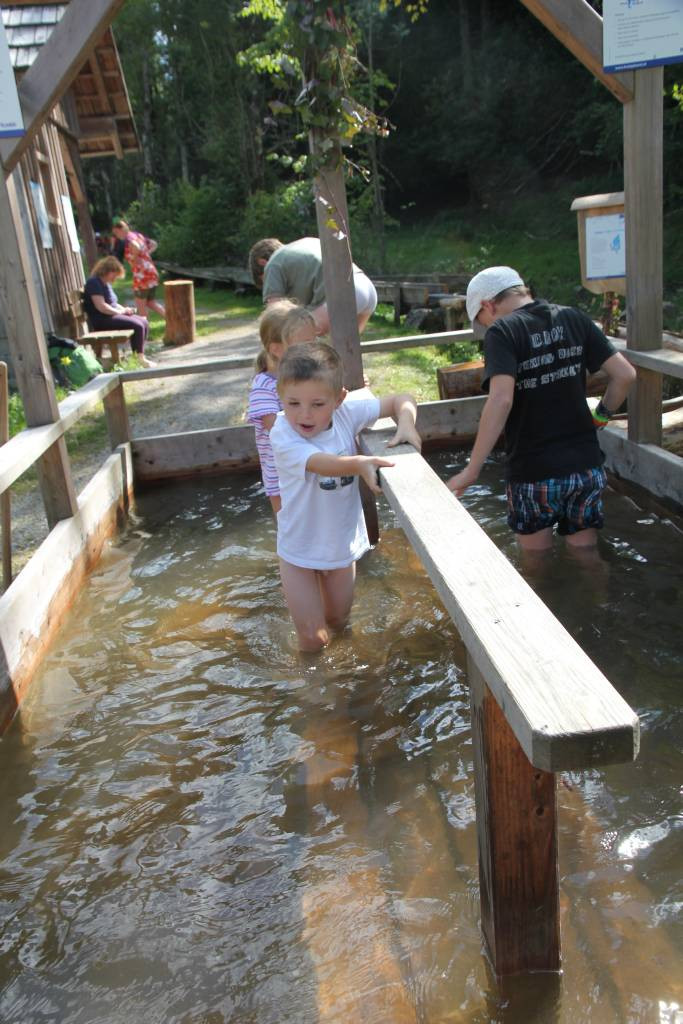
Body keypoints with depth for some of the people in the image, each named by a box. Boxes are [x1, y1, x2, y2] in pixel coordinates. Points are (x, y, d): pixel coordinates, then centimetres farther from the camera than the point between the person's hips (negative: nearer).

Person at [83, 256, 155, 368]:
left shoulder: (106, 283, 19)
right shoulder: (94, 283, -13)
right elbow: (101, 306, -23)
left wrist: (124, 309, 6)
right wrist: (121, 311, -14)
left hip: (112, 316, 11)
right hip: (101, 320, -11)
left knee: (144, 323, -1)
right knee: (137, 325, -22)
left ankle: (141, 355, -3)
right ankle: (141, 358, -14)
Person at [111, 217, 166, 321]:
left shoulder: (128, 239, -11)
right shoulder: (137, 235, 15)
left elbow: (136, 247, -32)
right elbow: (153, 244, 21)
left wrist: (134, 258, -15)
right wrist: (146, 254, 13)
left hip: (142, 274, -9)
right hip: (152, 271, 9)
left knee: (141, 304, 2)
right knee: (151, 302, 16)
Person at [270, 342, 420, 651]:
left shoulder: (346, 414, -14)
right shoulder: (282, 434, -24)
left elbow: (400, 400, -4)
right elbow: (320, 462, -41)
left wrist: (406, 424, -26)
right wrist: (358, 463, -60)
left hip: (342, 543, 4)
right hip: (300, 548, -3)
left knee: (338, 620, 24)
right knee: (313, 639, 1)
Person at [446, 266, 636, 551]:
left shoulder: (502, 332, -11)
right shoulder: (574, 319, 5)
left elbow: (501, 400, -25)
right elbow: (625, 374, 1)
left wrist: (471, 471, -23)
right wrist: (600, 417, 15)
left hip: (534, 473, -4)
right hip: (587, 468, 5)